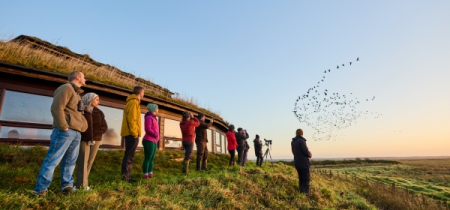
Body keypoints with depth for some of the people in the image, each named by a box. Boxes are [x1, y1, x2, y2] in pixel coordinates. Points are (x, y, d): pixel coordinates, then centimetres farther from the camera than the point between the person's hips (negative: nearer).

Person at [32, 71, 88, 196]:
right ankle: (41, 189, 1)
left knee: (70, 161, 11)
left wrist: (82, 126, 12)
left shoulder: (76, 93, 23)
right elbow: (56, 108, -17)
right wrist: (63, 127, -17)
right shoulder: (66, 88, -6)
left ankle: (67, 185, 17)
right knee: (53, 159, -5)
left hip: (76, 133, 9)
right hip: (65, 131, -9)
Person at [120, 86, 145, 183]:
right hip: (132, 134, -10)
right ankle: (125, 176, -5)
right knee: (129, 156, -8)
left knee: (129, 155, 12)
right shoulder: (134, 102, -10)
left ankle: (127, 176, 17)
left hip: (130, 134, 10)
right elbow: (131, 118, -19)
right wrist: (134, 132, -20)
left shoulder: (132, 102, 21)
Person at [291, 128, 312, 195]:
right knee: (306, 179, -3)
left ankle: (301, 193, 13)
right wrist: (310, 155, 4)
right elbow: (306, 151, -18)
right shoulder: (301, 140, -13)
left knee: (301, 179, 13)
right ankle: (306, 194, -6)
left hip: (297, 163, 7)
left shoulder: (293, 142, 11)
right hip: (303, 162, -7)